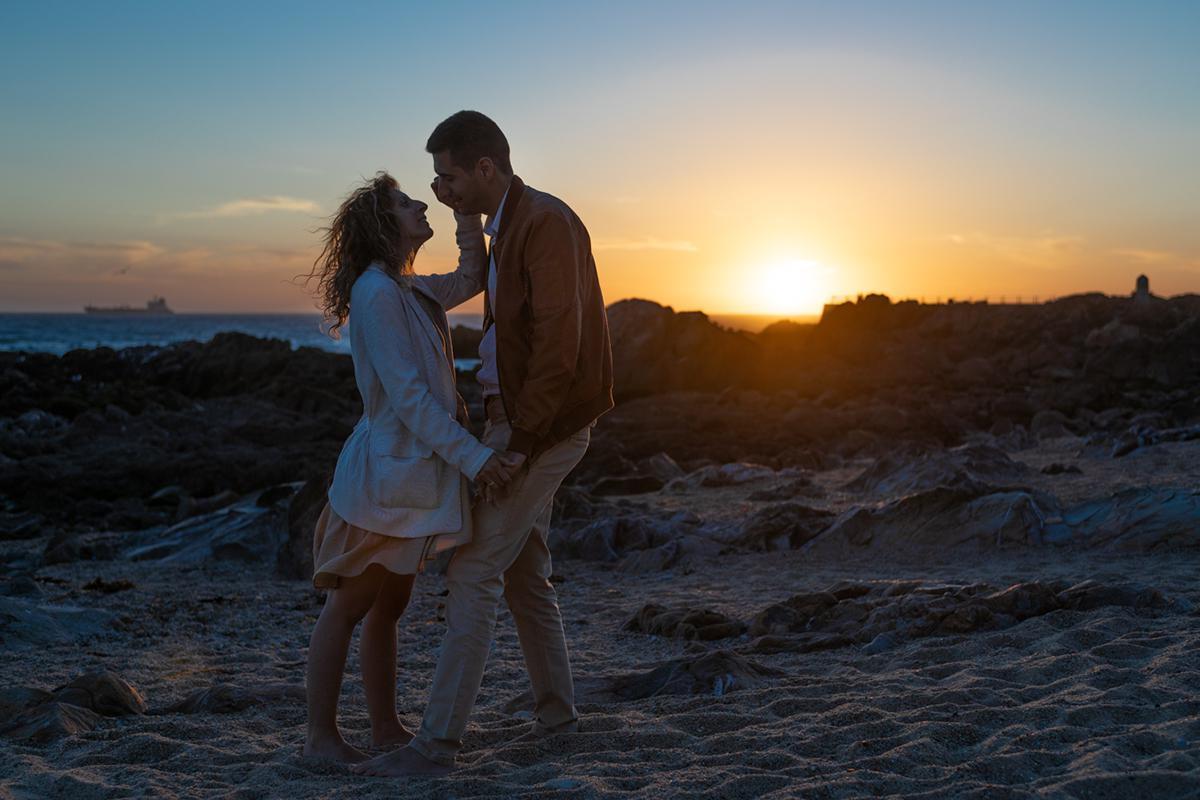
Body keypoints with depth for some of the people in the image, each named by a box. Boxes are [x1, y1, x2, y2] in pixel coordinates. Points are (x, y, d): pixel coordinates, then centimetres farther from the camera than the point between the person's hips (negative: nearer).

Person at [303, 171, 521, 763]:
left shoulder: (408, 289, 12)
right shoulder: (377, 294, -17)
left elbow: (469, 280, 26)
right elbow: (407, 396, -22)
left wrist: (467, 210, 15)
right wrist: (474, 456, -24)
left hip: (414, 474, 9)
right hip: (386, 473, -9)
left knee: (389, 605, 15)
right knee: (349, 604, 1)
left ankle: (385, 726, 24)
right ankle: (320, 734, 11)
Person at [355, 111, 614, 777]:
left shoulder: (545, 223, -17)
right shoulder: (505, 226, 14)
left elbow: (559, 346, -23)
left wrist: (519, 441, -22)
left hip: (544, 424, -10)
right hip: (514, 418, 10)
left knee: (474, 571, -11)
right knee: (522, 570, 17)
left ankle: (438, 742, -6)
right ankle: (555, 712, 29)